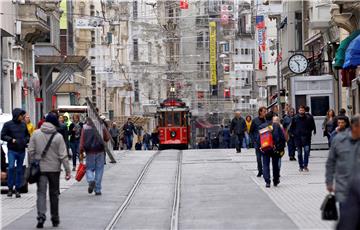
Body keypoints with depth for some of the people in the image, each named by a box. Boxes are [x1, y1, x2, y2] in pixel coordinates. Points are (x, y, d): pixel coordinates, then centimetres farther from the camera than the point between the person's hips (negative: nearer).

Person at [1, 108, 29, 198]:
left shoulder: (23, 125, 9)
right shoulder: (8, 124, -2)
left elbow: (28, 135, 19)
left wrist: (26, 140, -2)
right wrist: (11, 140, -15)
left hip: (21, 150, 4)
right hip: (12, 150, -4)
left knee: (19, 170, 6)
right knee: (11, 167, -16)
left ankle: (17, 189, 12)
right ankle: (10, 188, -5)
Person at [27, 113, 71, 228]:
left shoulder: (36, 134, -2)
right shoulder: (58, 136, -8)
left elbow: (30, 152, 0)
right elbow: (63, 155, -9)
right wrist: (67, 170, -5)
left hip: (40, 168, 1)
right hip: (54, 169, 0)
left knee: (41, 193, 0)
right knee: (54, 193, 12)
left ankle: (41, 216, -19)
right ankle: (55, 219, 21)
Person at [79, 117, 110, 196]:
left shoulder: (85, 127, -1)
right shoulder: (102, 126, 0)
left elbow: (82, 141, -4)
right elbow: (107, 138, 5)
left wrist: (81, 153, 0)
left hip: (90, 151, 0)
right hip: (100, 151, 0)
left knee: (89, 168, 12)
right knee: (99, 170, 7)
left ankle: (91, 180, -18)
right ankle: (97, 190, 7)